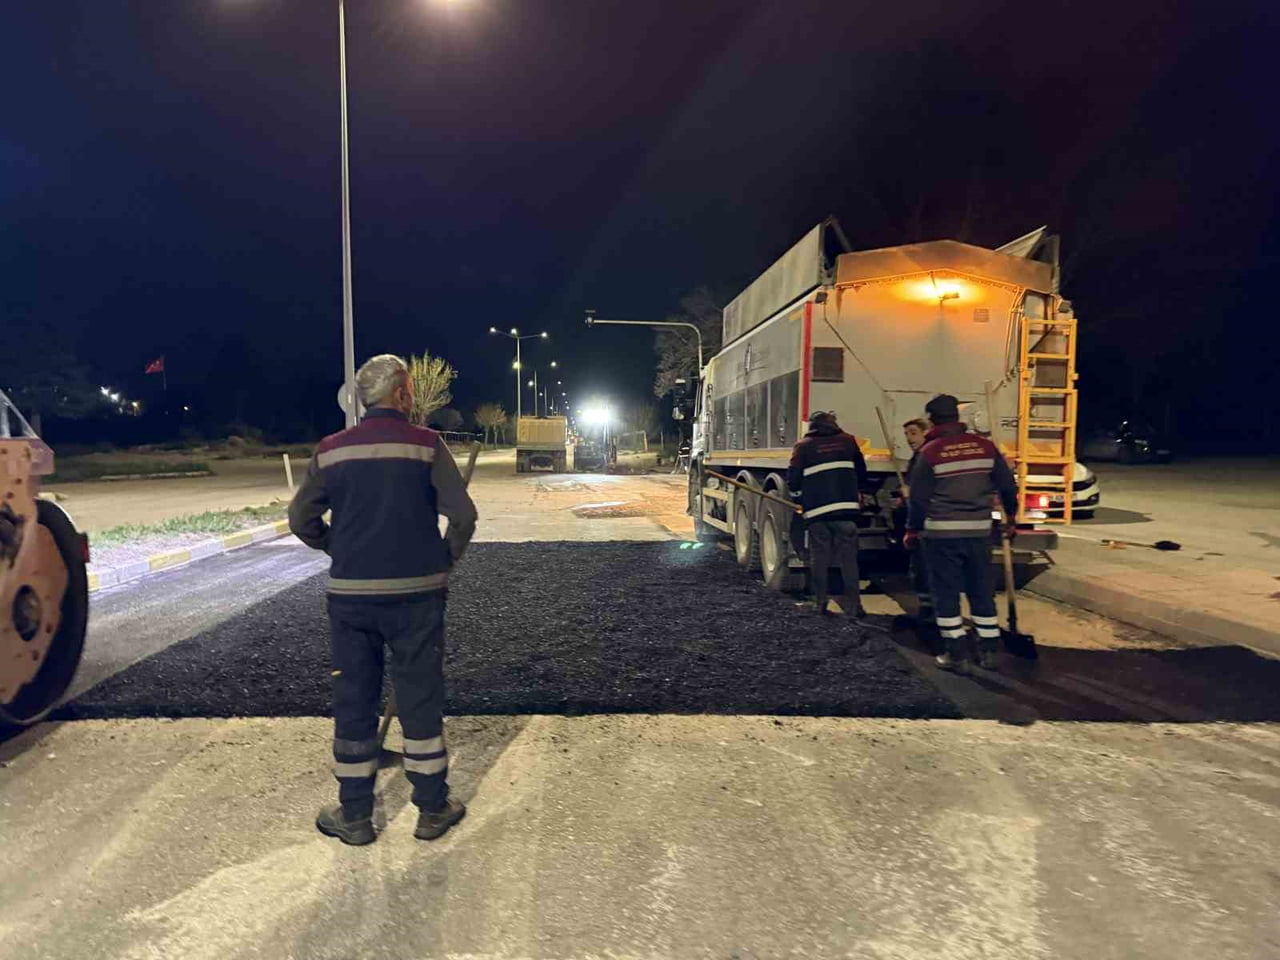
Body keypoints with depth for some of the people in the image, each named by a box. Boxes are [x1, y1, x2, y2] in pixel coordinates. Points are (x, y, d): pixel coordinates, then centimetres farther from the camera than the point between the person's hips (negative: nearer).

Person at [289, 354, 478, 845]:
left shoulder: (332, 449, 3)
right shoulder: (426, 444, -6)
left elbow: (302, 519, 4)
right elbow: (463, 514, -11)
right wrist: (447, 559, 6)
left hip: (350, 595, 2)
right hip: (416, 592, -2)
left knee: (353, 700, 12)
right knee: (421, 698, 9)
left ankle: (354, 815, 23)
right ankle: (433, 809, 20)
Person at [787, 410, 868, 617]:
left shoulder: (803, 446, 5)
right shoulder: (848, 441, 11)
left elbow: (793, 479, 1)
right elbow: (861, 473, 17)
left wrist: (799, 499, 19)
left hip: (816, 511, -1)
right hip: (846, 509, 1)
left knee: (819, 559, 8)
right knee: (848, 558, 5)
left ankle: (820, 605, 9)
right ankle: (854, 606, 3)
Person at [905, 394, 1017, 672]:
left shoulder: (929, 452, -7)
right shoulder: (985, 446, 3)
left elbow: (918, 498, -6)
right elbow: (1008, 486, 9)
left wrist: (912, 530, 7)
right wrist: (1010, 518, 24)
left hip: (942, 533, -4)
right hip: (979, 531, 4)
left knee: (946, 593, 5)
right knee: (982, 591, 14)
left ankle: (957, 654, 7)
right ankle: (988, 652, 20)